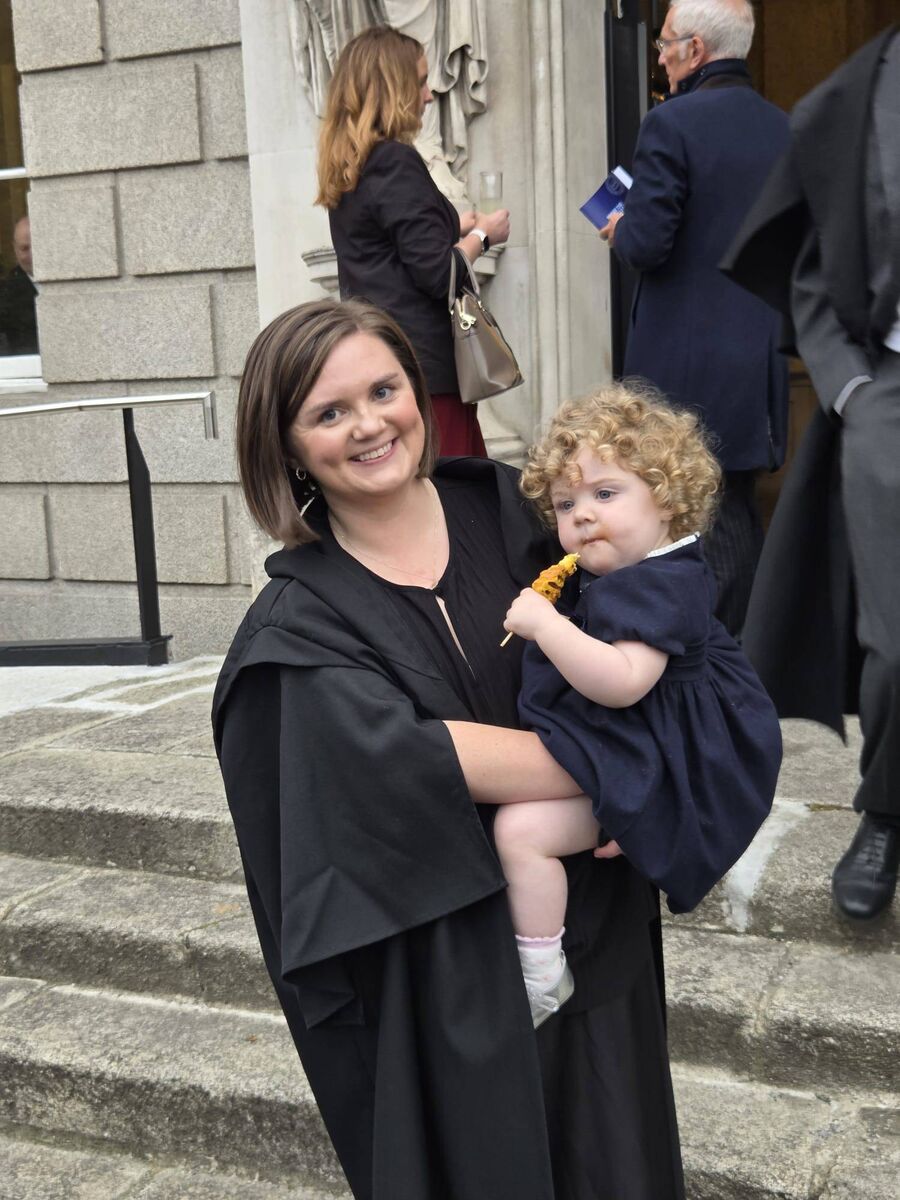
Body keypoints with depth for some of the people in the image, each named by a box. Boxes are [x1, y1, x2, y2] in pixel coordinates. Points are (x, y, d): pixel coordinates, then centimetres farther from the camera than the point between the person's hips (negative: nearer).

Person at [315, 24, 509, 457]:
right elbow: (438, 275, -17)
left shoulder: (349, 166, 13)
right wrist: (481, 234, 0)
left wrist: (454, 227, 19)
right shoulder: (395, 162, -13)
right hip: (423, 362, -9)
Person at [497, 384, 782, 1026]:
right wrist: (545, 618, 9)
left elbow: (621, 683, -37)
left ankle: (541, 976, -11)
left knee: (522, 828, -23)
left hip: (642, 766, -12)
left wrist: (544, 624, -34)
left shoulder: (657, 588, -24)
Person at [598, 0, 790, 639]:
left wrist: (620, 230, 3)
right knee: (739, 505, 16)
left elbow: (645, 245, -18)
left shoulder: (672, 124, -13)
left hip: (687, 359, -7)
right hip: (762, 353, 7)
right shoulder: (783, 129, 8)